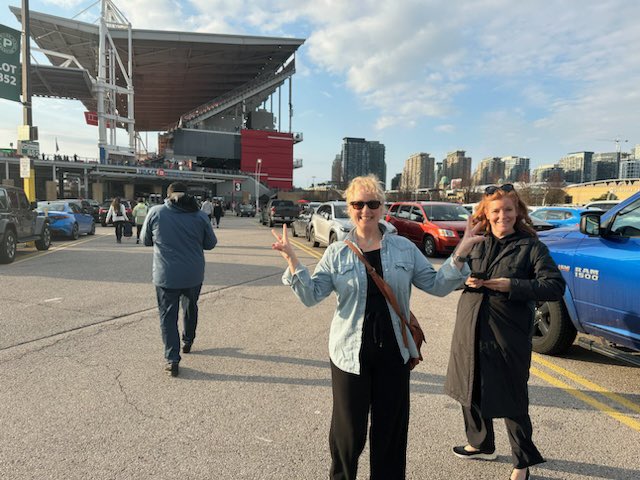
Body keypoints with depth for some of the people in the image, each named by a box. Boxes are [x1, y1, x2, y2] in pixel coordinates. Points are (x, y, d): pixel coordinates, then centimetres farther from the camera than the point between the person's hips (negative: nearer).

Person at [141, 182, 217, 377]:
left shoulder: (156, 212, -7)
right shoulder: (200, 215, -5)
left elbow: (146, 240, 5)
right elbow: (211, 243, 5)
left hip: (166, 276, -2)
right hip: (193, 275, 2)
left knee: (168, 315, 7)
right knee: (190, 307, 24)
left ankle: (172, 359, 3)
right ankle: (187, 342, 41)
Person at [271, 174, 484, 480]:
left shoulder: (404, 248, 2)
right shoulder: (336, 253, -2)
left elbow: (437, 285, 3)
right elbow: (310, 295, -7)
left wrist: (459, 256, -10)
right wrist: (292, 261, -19)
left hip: (393, 352, 2)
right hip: (350, 353, -1)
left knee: (392, 430, 14)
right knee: (349, 432, 10)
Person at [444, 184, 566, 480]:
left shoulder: (531, 247, -6)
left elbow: (555, 287, -13)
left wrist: (512, 285, -22)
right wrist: (464, 279, -9)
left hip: (509, 335, -4)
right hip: (470, 330, 5)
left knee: (512, 399, 7)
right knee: (472, 390, 18)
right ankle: (481, 444, 42)